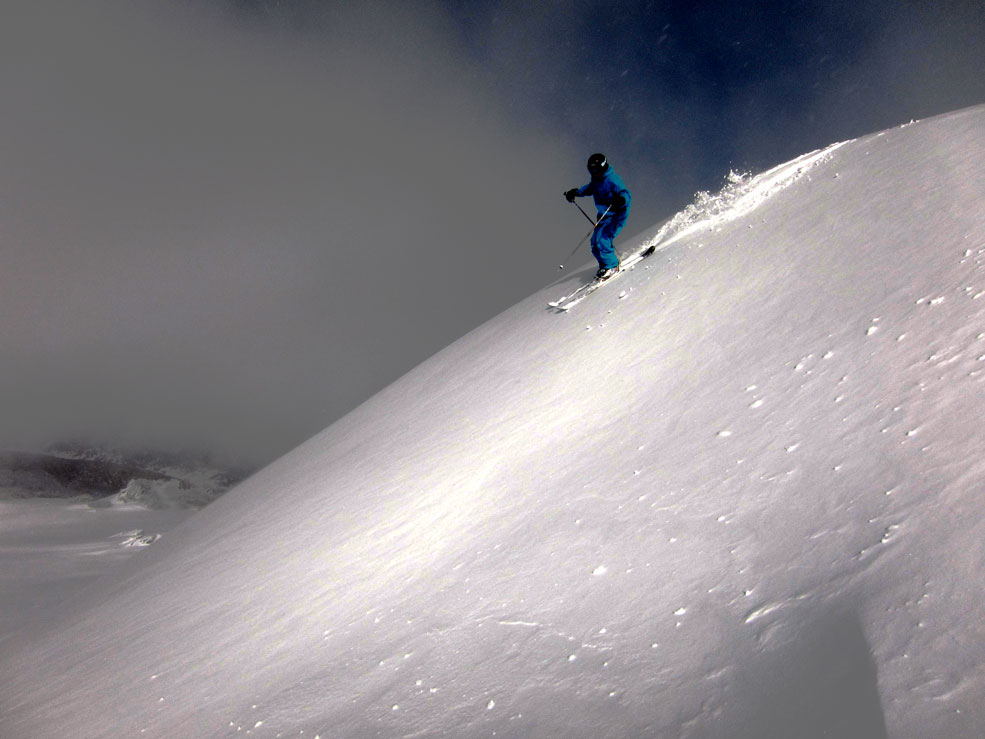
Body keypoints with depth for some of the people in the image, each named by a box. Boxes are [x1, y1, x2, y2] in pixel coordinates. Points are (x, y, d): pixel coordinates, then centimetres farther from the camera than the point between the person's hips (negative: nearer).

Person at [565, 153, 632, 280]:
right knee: (595, 242, 6)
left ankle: (611, 266, -3)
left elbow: (627, 195, -28)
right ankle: (604, 266, 22)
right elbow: (590, 188, 27)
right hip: (603, 215, 9)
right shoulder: (596, 179, 4)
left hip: (615, 215, -9)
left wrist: (621, 199, -49)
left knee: (602, 241, -20)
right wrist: (576, 192, 24)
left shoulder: (612, 180, -22)